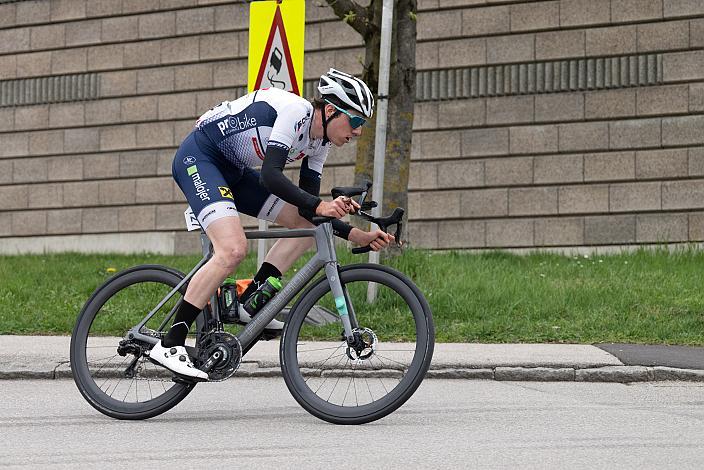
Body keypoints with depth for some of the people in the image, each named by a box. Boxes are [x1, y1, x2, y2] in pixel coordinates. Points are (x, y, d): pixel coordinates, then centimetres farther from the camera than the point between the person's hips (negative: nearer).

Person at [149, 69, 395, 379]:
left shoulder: (319, 140, 4)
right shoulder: (295, 111, -23)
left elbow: (308, 209, 5)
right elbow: (270, 176, -33)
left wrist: (357, 236, -5)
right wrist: (320, 205, -43)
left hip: (232, 170, 10)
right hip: (197, 157, -10)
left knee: (307, 223, 4)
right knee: (233, 250, -27)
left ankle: (249, 301, 2)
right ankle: (169, 345, -24)